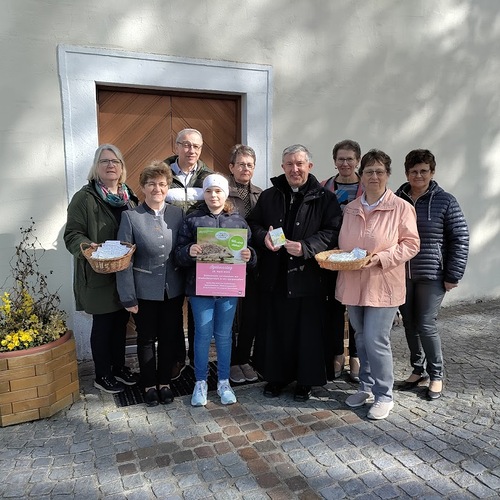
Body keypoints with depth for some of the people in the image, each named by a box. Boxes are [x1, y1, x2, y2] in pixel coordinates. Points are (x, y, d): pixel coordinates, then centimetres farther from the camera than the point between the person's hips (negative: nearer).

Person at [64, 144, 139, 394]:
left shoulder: (129, 196, 9)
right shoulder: (85, 198, -9)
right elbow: (72, 235, -11)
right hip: (98, 274, -5)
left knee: (121, 321, 16)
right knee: (103, 324, 6)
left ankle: (119, 367, 34)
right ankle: (102, 376, 24)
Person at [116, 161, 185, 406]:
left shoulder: (178, 213, 0)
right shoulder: (130, 216, -8)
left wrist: (186, 285, 0)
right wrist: (128, 296, -10)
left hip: (173, 289, 2)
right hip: (145, 291, -2)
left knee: (168, 337, 14)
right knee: (146, 339, 13)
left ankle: (164, 382, 33)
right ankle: (149, 384, 32)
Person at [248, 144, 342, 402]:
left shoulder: (324, 198, 1)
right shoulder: (269, 196, 11)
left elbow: (332, 232, -7)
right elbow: (253, 223, 12)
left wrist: (306, 247, -21)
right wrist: (263, 237, -11)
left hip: (308, 277, -2)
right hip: (274, 276, 3)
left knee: (308, 330, 5)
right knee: (274, 329, 10)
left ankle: (305, 380, 24)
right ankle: (276, 376, 28)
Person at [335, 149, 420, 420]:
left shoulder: (401, 207, -6)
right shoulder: (351, 208, 9)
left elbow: (411, 244, -7)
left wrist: (381, 258, -19)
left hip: (382, 285, -5)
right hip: (353, 284, 5)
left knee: (376, 341, -5)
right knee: (361, 339, 15)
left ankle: (384, 396, 15)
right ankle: (366, 387, 33)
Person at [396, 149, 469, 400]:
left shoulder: (445, 201, -3)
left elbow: (460, 240, -3)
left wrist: (453, 276, -7)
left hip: (431, 275, -3)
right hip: (401, 275, 4)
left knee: (426, 325, -3)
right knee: (410, 324, 11)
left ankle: (436, 375, 19)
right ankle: (418, 370, 29)